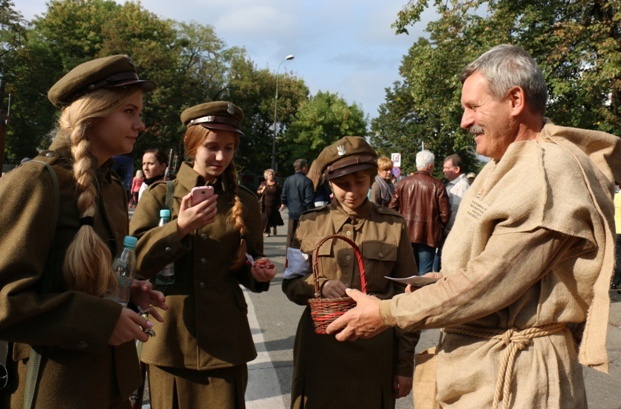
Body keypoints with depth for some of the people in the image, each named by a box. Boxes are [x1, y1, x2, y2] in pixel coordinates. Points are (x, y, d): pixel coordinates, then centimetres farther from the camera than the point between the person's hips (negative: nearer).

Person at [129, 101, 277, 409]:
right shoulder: (160, 196, 1)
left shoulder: (244, 201, 7)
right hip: (171, 338, -1)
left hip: (225, 339, 1)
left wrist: (256, 272, -7)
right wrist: (179, 228, -20)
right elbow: (133, 261, -8)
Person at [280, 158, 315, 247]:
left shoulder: (288, 180, 1)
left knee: (290, 234, 14)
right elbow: (309, 199, -16)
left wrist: (283, 203, 29)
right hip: (303, 212, -4)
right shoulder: (307, 181, -13)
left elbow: (283, 195, 8)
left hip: (292, 212, 4)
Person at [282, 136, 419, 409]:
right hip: (319, 350, 1)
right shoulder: (310, 223, 3)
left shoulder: (393, 226, -1)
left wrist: (405, 364, 1)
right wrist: (320, 286, -15)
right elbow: (290, 284, 7)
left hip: (374, 354, -1)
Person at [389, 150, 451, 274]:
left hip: (406, 235, 3)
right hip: (428, 236, -3)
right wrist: (438, 229, 9)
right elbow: (445, 213, -8)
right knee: (425, 274, 3)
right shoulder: (437, 186, -9)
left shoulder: (402, 183, -1)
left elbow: (392, 208, 0)